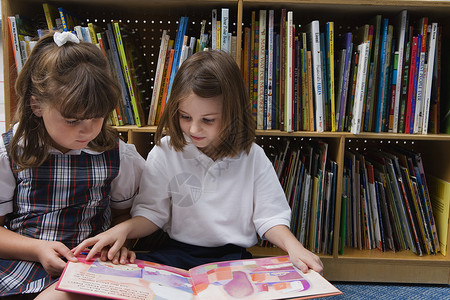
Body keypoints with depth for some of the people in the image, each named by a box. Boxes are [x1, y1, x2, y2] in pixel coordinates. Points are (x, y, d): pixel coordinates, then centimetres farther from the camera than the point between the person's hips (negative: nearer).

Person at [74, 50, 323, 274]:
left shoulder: (252, 157, -3)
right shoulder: (165, 152, -3)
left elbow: (269, 216, 1)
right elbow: (151, 212, 2)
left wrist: (293, 246, -17)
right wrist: (123, 229, -17)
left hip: (233, 257, 0)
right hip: (177, 253, 1)